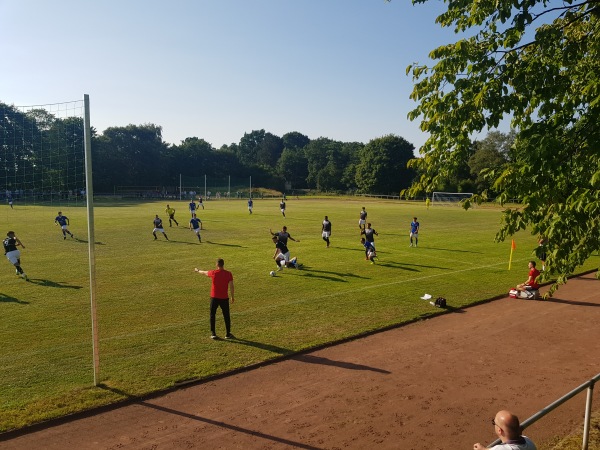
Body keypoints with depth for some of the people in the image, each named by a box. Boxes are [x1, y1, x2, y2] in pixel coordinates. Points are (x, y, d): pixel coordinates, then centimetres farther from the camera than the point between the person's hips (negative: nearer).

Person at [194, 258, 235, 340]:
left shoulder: (213, 273, -6)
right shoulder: (228, 274, -7)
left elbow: (204, 272, 15)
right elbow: (231, 286, -6)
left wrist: (198, 270, 36)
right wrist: (232, 296, 5)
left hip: (214, 297, 0)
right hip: (224, 298, 0)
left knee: (212, 315, 12)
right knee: (226, 316, 9)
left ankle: (213, 334, 12)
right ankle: (228, 334, 13)